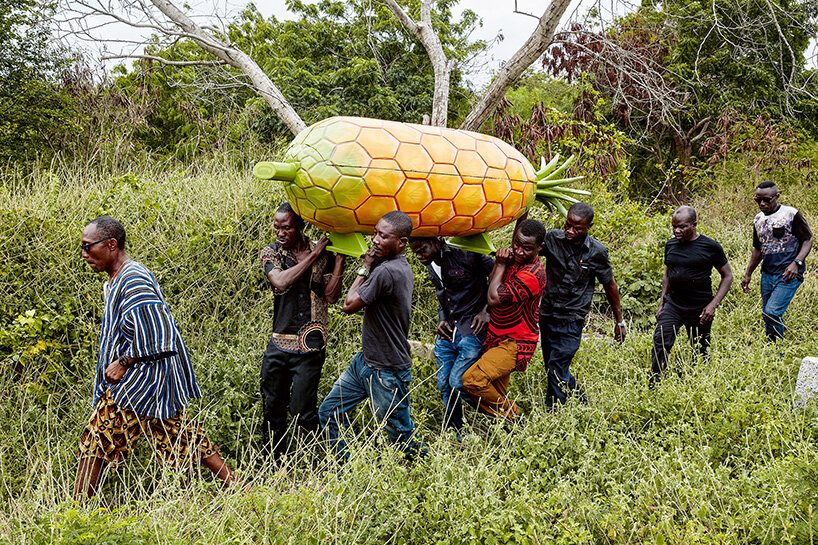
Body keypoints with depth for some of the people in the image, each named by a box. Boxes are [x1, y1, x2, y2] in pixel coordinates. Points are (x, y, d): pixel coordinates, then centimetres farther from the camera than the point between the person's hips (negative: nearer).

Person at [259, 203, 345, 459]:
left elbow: (331, 295, -8)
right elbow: (280, 282, -17)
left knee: (302, 411, -3)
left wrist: (340, 257, -12)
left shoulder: (324, 253, 1)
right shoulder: (270, 253, 3)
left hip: (309, 347, -3)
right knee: (272, 408, 13)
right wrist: (313, 255, -14)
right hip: (278, 343, 3)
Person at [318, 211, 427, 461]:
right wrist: (370, 268, 5)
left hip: (387, 373, -10)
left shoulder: (386, 272, -26)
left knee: (402, 436, 3)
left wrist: (365, 269, -9)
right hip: (365, 360, 10)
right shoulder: (403, 267, 6)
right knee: (329, 413, 15)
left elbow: (350, 305, -17)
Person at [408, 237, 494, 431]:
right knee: (444, 384, 8)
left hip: (473, 329, -7)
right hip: (447, 330, 7)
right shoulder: (429, 263, 7)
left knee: (458, 382, -13)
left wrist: (486, 310, -12)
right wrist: (442, 319, 7)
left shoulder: (465, 254, -16)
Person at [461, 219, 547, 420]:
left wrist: (500, 265, -15)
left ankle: (511, 416, -2)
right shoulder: (513, 260, 4)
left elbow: (494, 299, -23)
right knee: (497, 394, 15)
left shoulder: (531, 276, -25)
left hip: (514, 343, -9)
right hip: (500, 338, 9)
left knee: (472, 380, -19)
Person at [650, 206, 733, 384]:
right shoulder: (671, 245, 6)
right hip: (672, 305, 3)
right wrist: (662, 303, 15)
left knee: (701, 353, 6)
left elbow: (727, 276, 0)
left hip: (699, 309, -3)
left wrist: (713, 304, -9)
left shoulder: (710, 247, -7)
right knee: (660, 344, -13)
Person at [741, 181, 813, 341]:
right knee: (767, 315, 9)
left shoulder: (791, 214, -7)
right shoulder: (758, 219, 12)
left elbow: (808, 240, -4)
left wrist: (796, 262, -19)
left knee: (772, 312, -18)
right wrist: (748, 274, 22)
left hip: (789, 274, -7)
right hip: (767, 274, 7)